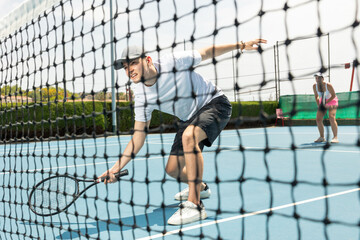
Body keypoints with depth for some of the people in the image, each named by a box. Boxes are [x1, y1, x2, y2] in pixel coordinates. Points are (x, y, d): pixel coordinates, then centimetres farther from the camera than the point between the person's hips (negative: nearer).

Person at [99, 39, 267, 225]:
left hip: (215, 103, -6)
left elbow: (207, 52, -9)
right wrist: (117, 167, -16)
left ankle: (195, 205, -33)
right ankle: (200, 188, 41)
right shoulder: (142, 97, -12)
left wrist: (241, 46, -6)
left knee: (189, 136, -37)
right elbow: (139, 136, -8)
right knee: (172, 169, 4)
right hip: (189, 119, 6)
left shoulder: (173, 62, -25)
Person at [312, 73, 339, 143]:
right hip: (322, 102, 5)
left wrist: (325, 103, -25)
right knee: (318, 119, -4)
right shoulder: (314, 86, -11)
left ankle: (335, 137, -17)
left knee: (332, 118, -22)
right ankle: (322, 137, 10)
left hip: (332, 101, -5)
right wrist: (318, 104, -8)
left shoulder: (328, 85, -25)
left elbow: (333, 95, -17)